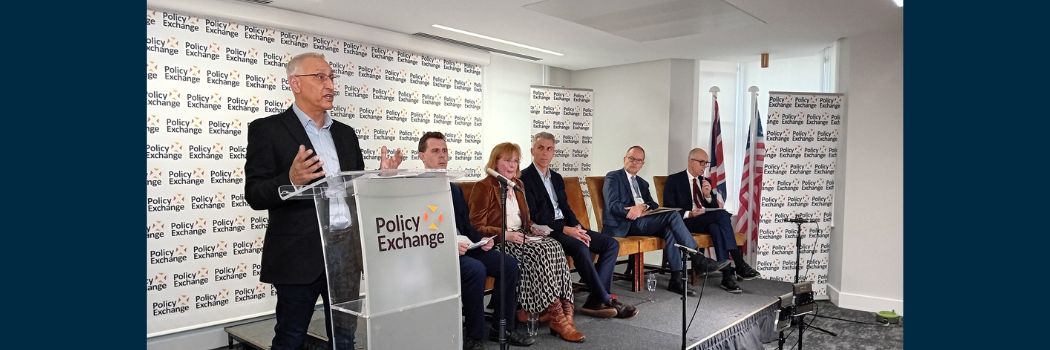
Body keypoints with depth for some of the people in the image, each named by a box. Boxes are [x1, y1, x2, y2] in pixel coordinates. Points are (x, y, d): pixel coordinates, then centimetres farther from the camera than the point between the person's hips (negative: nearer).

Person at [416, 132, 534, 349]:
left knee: (509, 264, -10)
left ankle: (503, 326, 2)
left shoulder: (454, 189, 21)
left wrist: (482, 240, 2)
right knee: (476, 269, -31)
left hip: (464, 246, 8)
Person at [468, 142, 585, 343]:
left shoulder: (517, 184, 19)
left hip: (520, 236, 7)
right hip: (497, 241, -7)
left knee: (554, 247, -24)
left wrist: (532, 228, 5)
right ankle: (557, 317, -29)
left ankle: (565, 311, -29)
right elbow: (476, 227, -9)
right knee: (538, 252, -31)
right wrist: (505, 234, -21)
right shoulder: (484, 187, -4)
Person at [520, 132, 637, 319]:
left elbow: (565, 208, 17)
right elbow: (533, 216, -13)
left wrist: (577, 227, -4)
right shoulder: (525, 178, -5)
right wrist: (565, 229, -19)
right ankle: (606, 300, -20)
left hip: (566, 227, 8)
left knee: (612, 244, -6)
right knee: (580, 247, -34)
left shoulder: (557, 178, 20)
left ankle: (595, 301, -16)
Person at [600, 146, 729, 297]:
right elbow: (613, 205, -9)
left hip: (640, 223, 7)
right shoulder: (613, 177, 5)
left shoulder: (642, 183, 27)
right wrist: (634, 211, -24)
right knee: (672, 215, -22)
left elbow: (654, 205, 12)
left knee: (669, 229, -26)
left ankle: (677, 278, -27)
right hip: (624, 225, -6)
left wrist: (643, 207, -13)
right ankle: (696, 257, -16)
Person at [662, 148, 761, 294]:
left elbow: (715, 207, 15)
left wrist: (708, 195, -6)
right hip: (686, 222, -5)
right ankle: (739, 265, -31)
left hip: (707, 221, 5)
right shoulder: (674, 180, 3)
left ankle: (727, 275, -38)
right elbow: (669, 208, -5)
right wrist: (689, 214, -21)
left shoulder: (705, 181, 20)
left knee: (716, 227, -33)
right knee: (722, 215, -30)